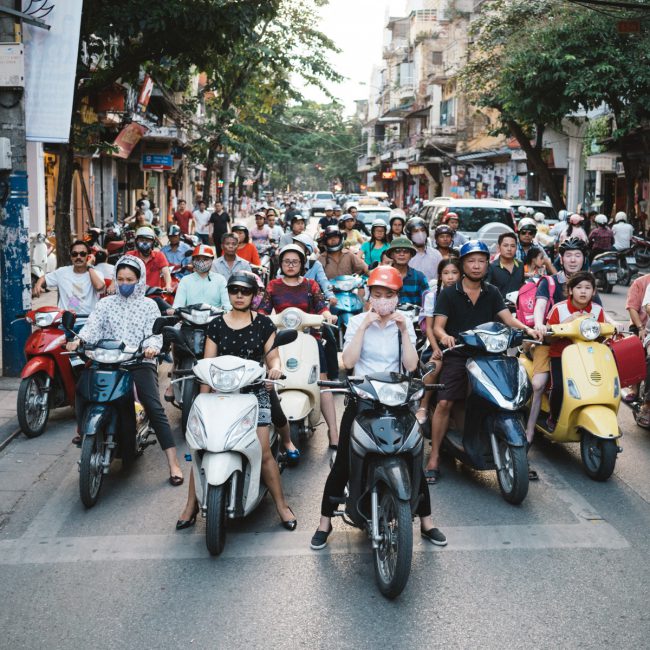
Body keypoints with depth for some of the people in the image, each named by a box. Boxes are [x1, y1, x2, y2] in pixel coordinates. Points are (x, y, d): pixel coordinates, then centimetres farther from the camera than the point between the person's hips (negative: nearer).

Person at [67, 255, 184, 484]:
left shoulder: (148, 305, 14)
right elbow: (93, 325, 1)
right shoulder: (106, 303, 17)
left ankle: (173, 463, -19)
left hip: (140, 361, -2)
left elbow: (155, 333, 2)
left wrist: (152, 346, -22)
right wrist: (79, 339, -21)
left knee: (154, 408, -19)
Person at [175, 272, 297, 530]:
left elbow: (272, 355, 7)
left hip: (255, 391, -1)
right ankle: (191, 506, 4)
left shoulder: (263, 323, 8)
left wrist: (275, 367, -17)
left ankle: (282, 505, 3)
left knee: (264, 452, -10)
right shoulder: (216, 325, 10)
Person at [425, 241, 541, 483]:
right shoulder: (448, 294, 6)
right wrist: (444, 336, -27)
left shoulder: (492, 293, 16)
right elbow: (437, 326, -3)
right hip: (457, 356, -3)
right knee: (444, 403, -18)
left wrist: (527, 329, -17)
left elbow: (508, 318, 3)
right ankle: (434, 457, -9)